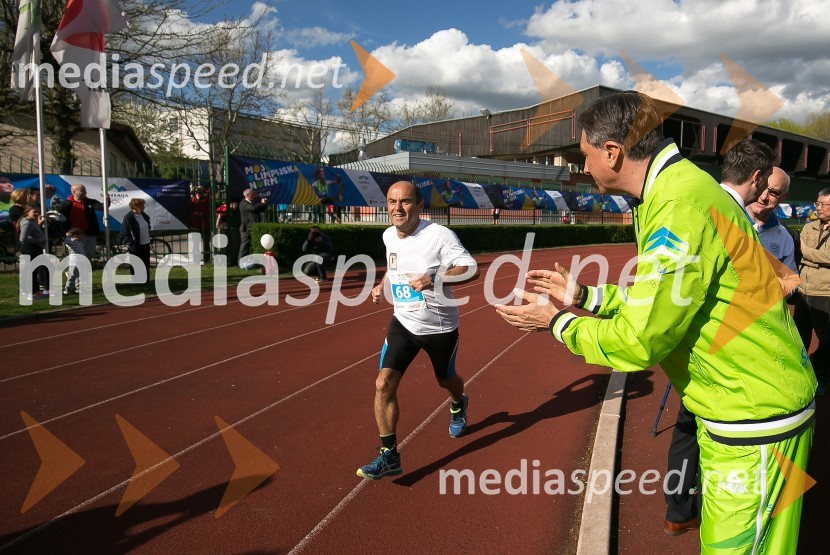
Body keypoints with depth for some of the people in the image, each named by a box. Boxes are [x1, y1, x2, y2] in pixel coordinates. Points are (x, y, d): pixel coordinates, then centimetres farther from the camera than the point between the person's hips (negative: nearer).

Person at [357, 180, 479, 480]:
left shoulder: (438, 235, -22)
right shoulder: (389, 236, -2)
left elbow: (472, 269, -25)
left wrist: (434, 279, -38)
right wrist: (382, 284, 3)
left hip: (440, 326, -3)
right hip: (403, 323, 4)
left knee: (446, 379, 20)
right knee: (384, 384, -12)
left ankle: (458, 405, 59)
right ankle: (389, 455, 0)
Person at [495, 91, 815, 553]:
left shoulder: (680, 211, -27)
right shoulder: (680, 187, 6)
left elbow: (639, 343, -25)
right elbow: (656, 302, 11)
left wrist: (556, 321, -12)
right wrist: (582, 296, 11)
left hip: (757, 423, -9)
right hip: (731, 410, 9)